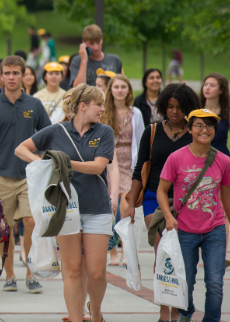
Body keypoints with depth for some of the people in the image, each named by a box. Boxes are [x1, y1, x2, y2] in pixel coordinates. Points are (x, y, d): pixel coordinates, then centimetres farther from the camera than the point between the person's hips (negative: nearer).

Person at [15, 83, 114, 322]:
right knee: (72, 270, -2)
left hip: (97, 210, 0)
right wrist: (39, 161, -10)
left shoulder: (104, 133, 3)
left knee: (97, 272, -2)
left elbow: (98, 166, -10)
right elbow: (21, 149, 9)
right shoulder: (56, 132, 3)